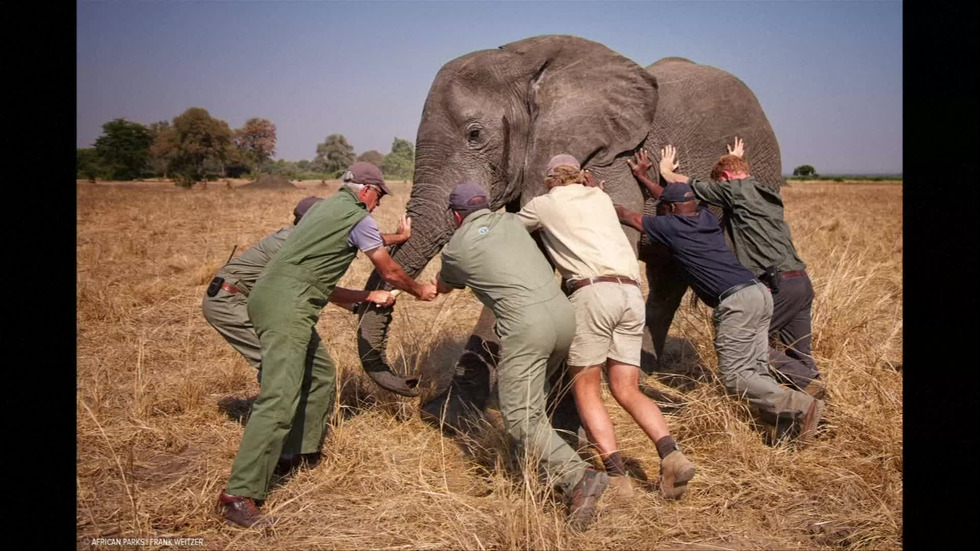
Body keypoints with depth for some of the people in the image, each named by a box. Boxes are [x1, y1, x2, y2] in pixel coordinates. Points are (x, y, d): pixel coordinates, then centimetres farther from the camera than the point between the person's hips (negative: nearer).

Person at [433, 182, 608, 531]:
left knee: (521, 419, -5)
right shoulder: (510, 220, 19)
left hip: (526, 325, -6)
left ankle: (577, 477, -20)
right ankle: (536, 456, 26)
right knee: (533, 389, 27)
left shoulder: (456, 247, 12)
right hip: (564, 314, 6)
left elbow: (441, 287, 34)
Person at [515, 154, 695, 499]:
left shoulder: (543, 204, 15)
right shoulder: (601, 198, 26)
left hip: (592, 292, -5)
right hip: (632, 293, 5)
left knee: (586, 390, 3)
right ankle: (671, 455, -11)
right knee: (627, 390, 9)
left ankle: (616, 476, -10)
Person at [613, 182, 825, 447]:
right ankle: (785, 424, 0)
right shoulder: (705, 216, 21)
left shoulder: (671, 226, 1)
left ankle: (802, 406, -12)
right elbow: (678, 198, 40)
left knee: (734, 376, -7)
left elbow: (629, 216, 14)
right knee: (756, 370, 9)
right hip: (759, 292, 9)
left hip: (737, 301, -9)